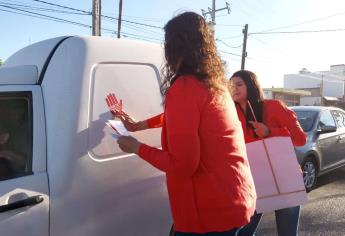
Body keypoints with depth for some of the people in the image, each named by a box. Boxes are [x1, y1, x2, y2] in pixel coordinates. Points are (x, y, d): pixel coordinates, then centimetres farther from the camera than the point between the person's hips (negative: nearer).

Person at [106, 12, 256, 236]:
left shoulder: (184, 88, -20)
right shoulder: (216, 84, 7)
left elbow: (182, 165, -21)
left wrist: (137, 148, -6)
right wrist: (139, 125, 31)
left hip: (212, 209, -8)